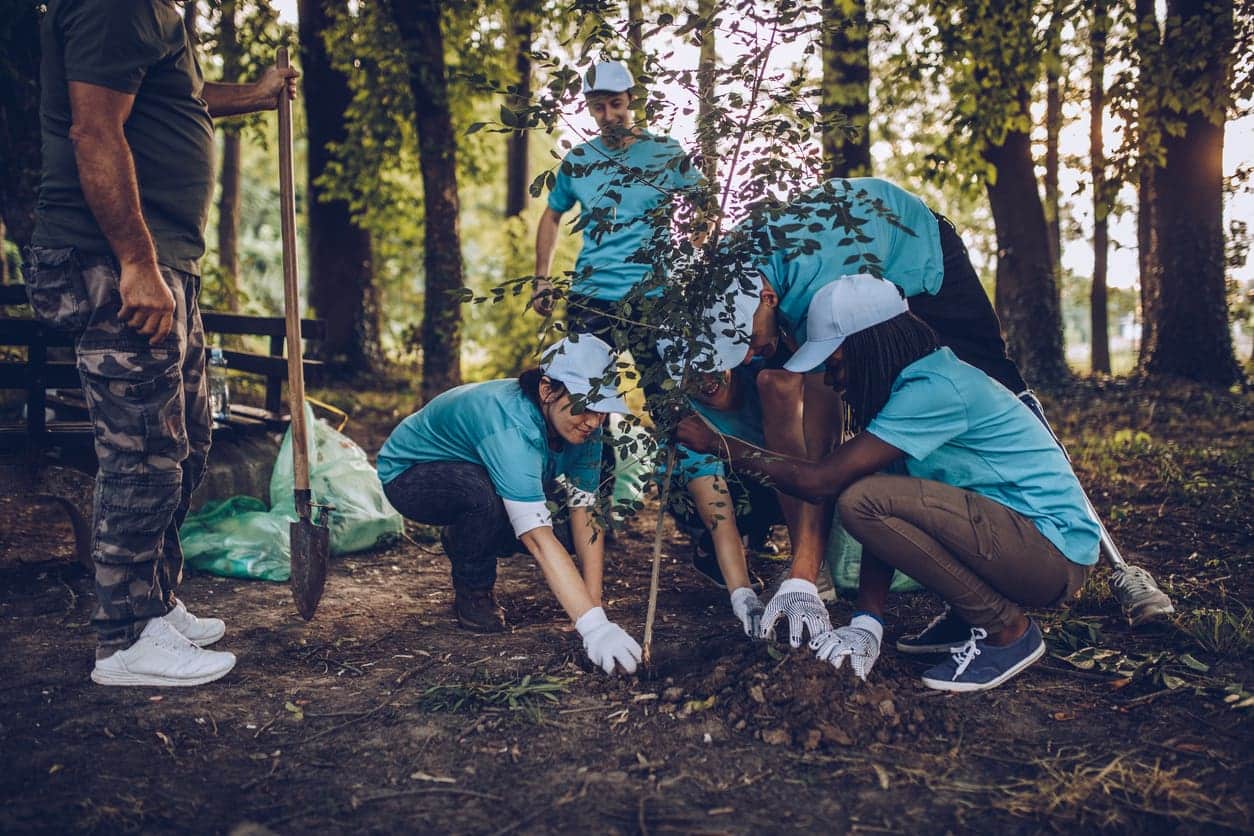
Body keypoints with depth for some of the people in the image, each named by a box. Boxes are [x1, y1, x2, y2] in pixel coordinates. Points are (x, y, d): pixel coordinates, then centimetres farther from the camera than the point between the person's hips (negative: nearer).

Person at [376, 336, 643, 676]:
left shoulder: (581, 425, -18)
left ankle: (463, 542, 13)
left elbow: (586, 514, -19)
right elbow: (539, 539, -47)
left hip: (473, 473, 7)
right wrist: (593, 626, -52)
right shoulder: (511, 426, -41)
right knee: (485, 493, -39)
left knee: (566, 525, -14)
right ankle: (472, 594, -9)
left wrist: (595, 607, -27)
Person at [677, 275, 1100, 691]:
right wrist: (866, 624, -2)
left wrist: (719, 444, -11)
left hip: (1057, 551, -9)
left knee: (864, 500, -23)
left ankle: (1008, 631, -9)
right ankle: (967, 617, 13)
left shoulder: (934, 388, -20)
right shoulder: (913, 382, 9)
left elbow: (821, 481, -22)